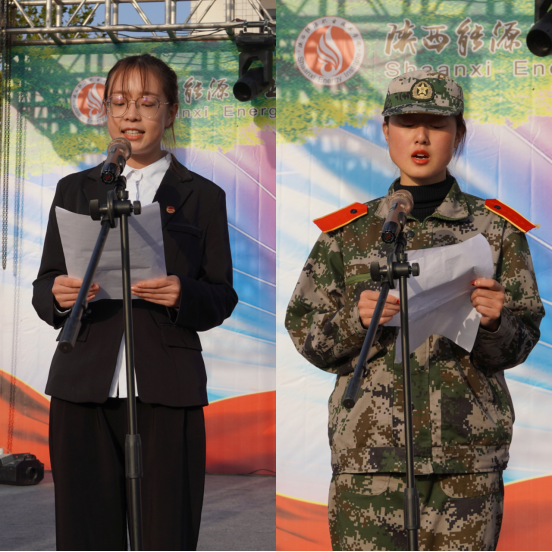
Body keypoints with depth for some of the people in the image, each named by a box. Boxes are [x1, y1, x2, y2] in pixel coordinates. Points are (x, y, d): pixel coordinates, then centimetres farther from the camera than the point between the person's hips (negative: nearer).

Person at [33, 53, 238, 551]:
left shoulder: (202, 197, 10)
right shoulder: (75, 190, 15)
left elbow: (223, 298, 6)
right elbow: (44, 287, 14)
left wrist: (182, 294, -15)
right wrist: (58, 295, -10)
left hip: (167, 395, -1)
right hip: (84, 392, 2)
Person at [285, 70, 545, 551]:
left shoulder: (495, 229, 6)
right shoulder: (349, 232, 7)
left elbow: (519, 345, 5)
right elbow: (307, 336, 7)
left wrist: (494, 322, -17)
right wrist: (356, 320, -13)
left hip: (468, 447, 0)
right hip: (370, 444, 0)